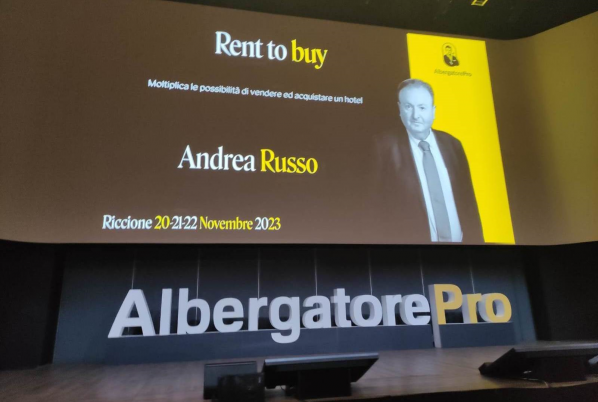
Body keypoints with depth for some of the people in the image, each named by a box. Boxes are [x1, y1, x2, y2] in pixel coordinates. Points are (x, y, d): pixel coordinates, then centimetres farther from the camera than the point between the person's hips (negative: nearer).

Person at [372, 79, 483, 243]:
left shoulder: (452, 144, 4)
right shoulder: (386, 146, -9)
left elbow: (468, 200, 7)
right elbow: (379, 202, -12)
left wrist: (475, 239, 3)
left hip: (460, 239, 4)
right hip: (412, 242, -4)